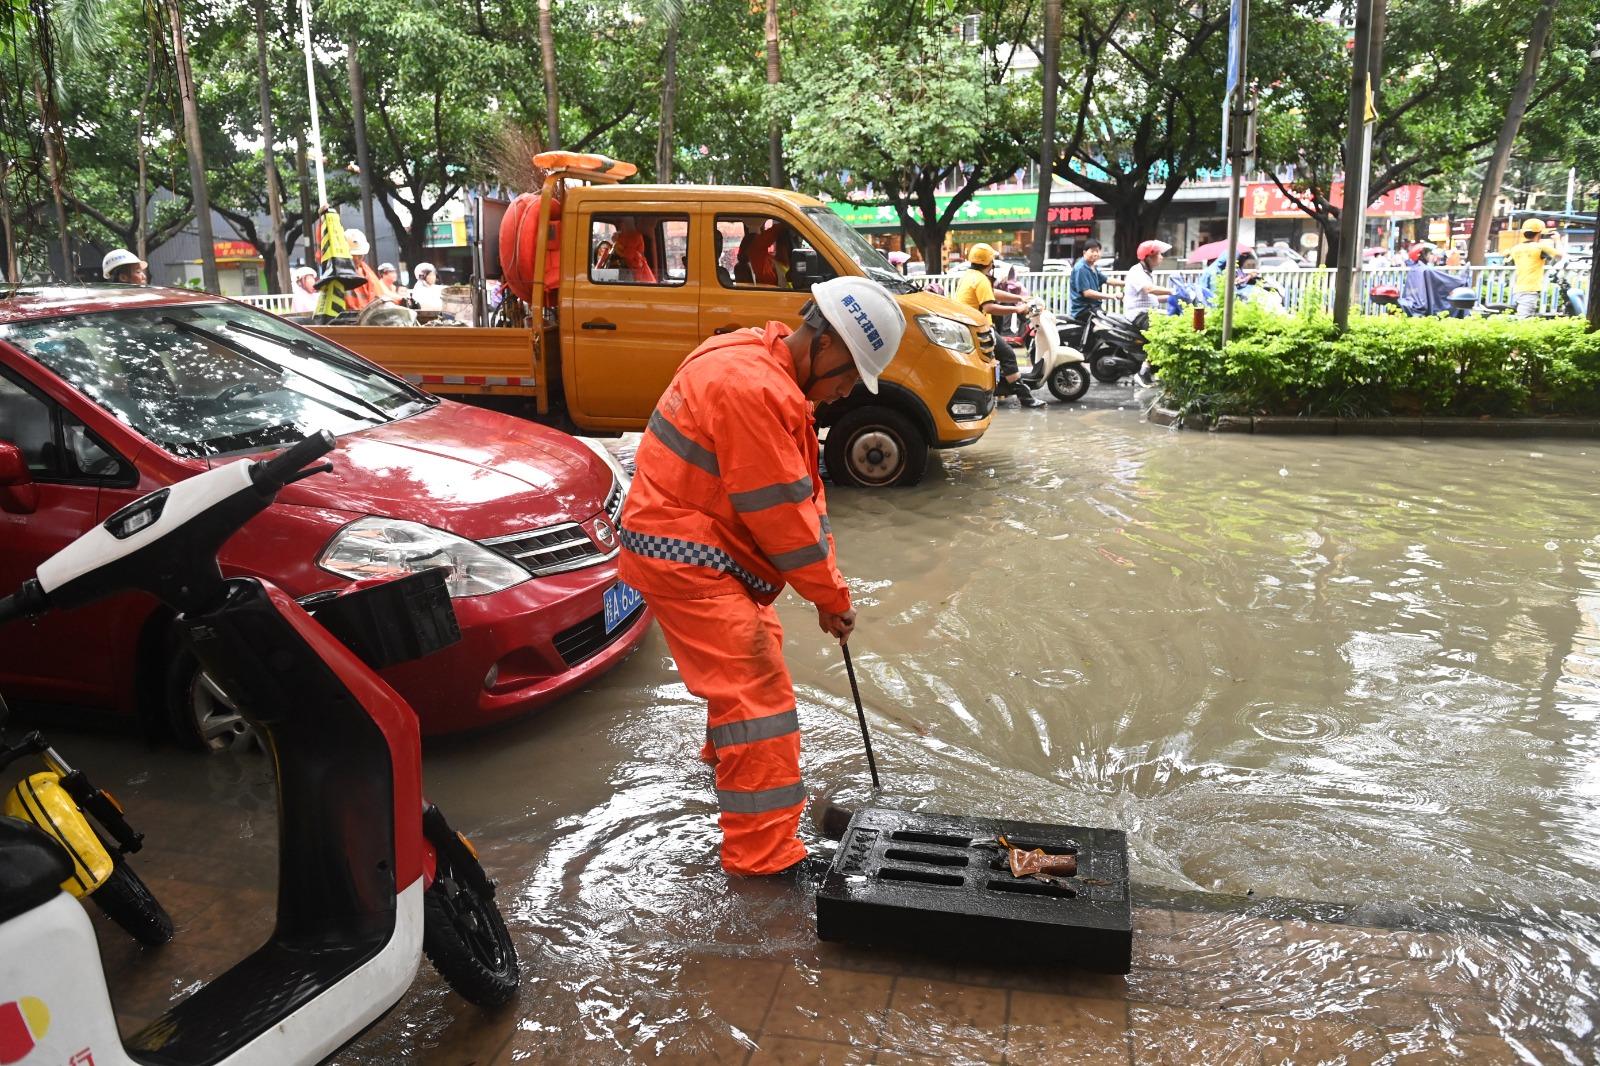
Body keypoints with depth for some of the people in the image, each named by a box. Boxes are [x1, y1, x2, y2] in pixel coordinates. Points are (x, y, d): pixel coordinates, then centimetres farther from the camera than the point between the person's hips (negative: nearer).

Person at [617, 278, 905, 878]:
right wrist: (832, 596, -13)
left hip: (706, 546, 11)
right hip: (684, 558, -11)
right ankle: (763, 854, -4)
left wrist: (826, 586, 4)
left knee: (756, 645, 29)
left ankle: (727, 754, 54)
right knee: (758, 691, -11)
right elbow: (780, 513, -23)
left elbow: (802, 491, 9)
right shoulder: (753, 388, -26)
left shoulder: (771, 372, 8)